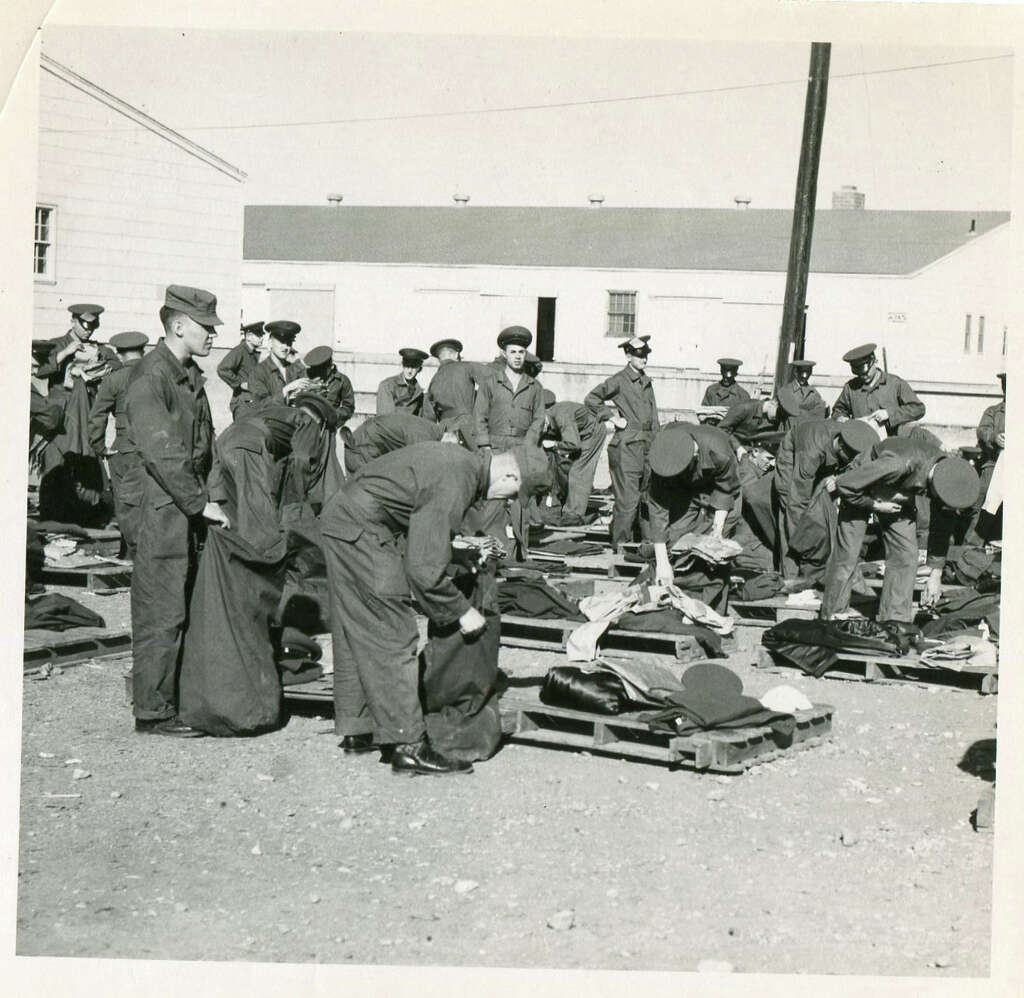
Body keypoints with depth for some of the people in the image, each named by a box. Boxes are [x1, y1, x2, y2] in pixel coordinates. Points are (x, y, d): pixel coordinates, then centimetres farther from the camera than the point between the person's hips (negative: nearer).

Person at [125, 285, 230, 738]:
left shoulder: (191, 373, 17)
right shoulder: (149, 376, -14)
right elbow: (162, 452, -20)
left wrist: (210, 496, 14)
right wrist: (200, 504, -19)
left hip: (191, 503, 9)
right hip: (161, 504, -9)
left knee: (187, 606, 11)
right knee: (163, 611, -5)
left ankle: (176, 697, 20)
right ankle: (153, 712, 2)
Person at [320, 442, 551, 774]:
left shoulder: (462, 460, 7)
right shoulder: (455, 484, -23)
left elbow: (426, 536, 20)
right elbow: (424, 567, -22)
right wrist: (462, 610, -11)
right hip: (361, 531, -11)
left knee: (357, 634, 18)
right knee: (394, 638, -6)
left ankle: (356, 729, 28)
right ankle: (408, 745, -2)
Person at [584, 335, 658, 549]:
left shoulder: (646, 382, 17)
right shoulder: (619, 380, -5)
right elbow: (591, 399, -5)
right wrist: (612, 417, -8)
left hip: (647, 446, 7)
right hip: (626, 446, -7)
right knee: (628, 501, -8)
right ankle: (620, 545, 0)